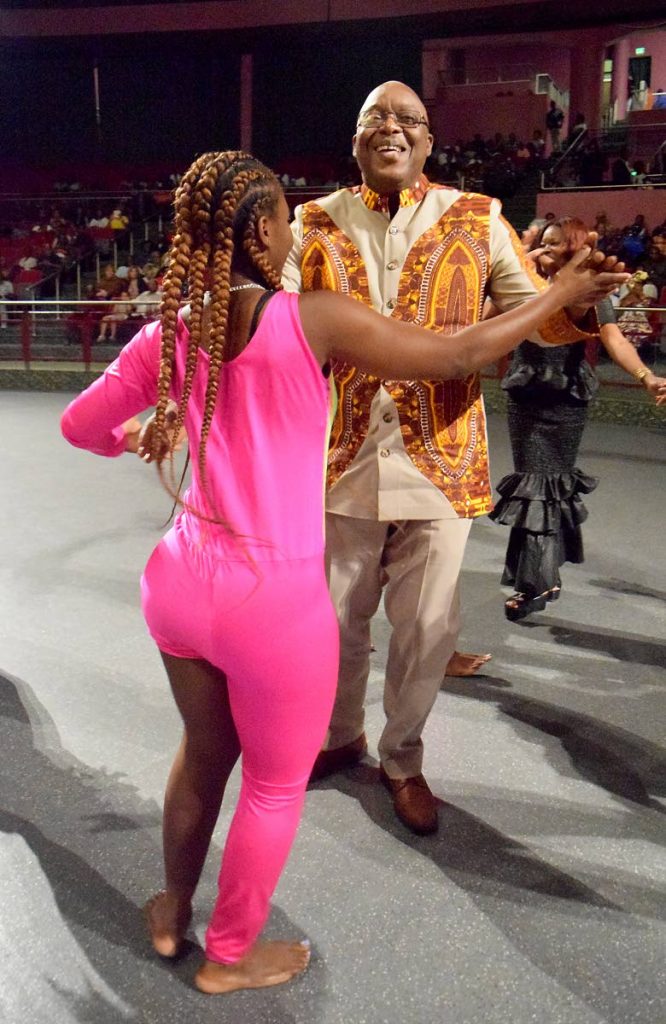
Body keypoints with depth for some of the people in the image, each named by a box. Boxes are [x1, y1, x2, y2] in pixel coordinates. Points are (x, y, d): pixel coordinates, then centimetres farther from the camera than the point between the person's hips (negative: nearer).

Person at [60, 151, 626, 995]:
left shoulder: (171, 332, 1)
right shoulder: (313, 319, -14)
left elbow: (79, 425, 10)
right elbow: (459, 356, -8)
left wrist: (136, 436, 32)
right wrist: (562, 293, 6)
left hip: (182, 580, 6)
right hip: (276, 600, -6)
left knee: (205, 749, 29)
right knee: (275, 785, 18)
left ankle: (173, 910, 51)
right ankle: (229, 957, 39)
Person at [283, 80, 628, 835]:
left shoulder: (477, 220, 2)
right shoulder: (314, 225, 4)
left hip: (440, 461, -1)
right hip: (342, 461, 1)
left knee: (425, 629, 9)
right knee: (338, 620, 16)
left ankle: (402, 760, 35)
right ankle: (340, 738, 43)